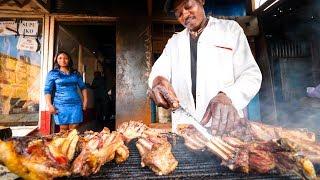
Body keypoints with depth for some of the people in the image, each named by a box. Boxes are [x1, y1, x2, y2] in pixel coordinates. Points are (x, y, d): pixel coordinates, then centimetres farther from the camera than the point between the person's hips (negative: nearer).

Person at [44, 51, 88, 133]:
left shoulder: (75, 73, 12)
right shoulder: (53, 73, 5)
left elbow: (83, 87, 16)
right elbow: (47, 90, 1)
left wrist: (85, 101, 7)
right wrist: (49, 105, -9)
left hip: (75, 104, 2)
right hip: (61, 105, -2)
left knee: (73, 129, 0)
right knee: (63, 129, 0)